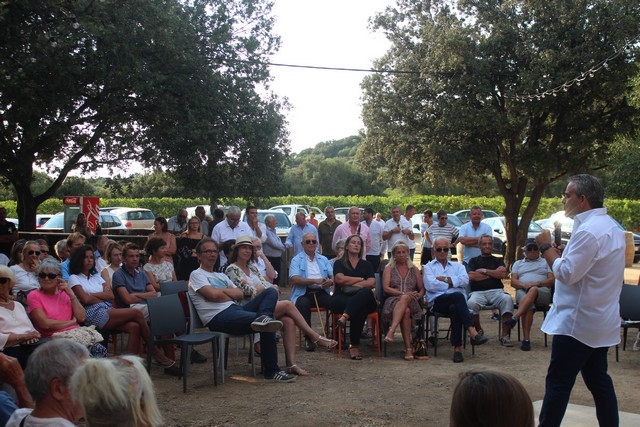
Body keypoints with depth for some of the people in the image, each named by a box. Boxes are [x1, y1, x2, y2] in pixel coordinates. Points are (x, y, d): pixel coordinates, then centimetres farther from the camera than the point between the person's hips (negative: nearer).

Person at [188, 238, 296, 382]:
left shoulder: (221, 276, 33)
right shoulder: (197, 275, 9)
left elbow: (240, 294, 17)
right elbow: (214, 295, -10)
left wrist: (223, 291, 0)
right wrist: (231, 293, 10)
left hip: (235, 309, 8)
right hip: (218, 317, -8)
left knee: (271, 292, -11)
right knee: (267, 326, -26)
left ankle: (263, 318, -41)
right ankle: (271, 370, -24)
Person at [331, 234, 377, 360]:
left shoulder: (366, 265, 25)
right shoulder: (339, 263, 19)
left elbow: (372, 283, 4)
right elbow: (340, 279, -5)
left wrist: (351, 285, -5)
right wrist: (361, 280, 2)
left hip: (362, 299, 2)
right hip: (341, 299, -2)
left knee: (366, 292, -39)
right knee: (360, 309, -39)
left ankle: (345, 316, -48)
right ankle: (355, 344, -38)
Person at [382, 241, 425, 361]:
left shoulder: (414, 269, 23)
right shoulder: (389, 268, 16)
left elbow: (422, 289, 17)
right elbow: (386, 288, 1)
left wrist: (418, 295, -8)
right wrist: (403, 293, -13)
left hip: (412, 302, 1)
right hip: (393, 301, -1)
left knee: (405, 299, -38)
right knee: (405, 311, -38)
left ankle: (391, 331, -49)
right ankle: (408, 349, -43)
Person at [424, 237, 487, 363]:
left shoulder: (458, 266, 28)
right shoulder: (428, 267, 21)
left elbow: (465, 280, 4)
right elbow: (430, 285, -2)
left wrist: (446, 279, -2)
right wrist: (452, 284, 2)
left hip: (456, 300, 2)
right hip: (438, 301, -2)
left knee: (454, 308, -37)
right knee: (458, 296, -35)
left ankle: (457, 348, -38)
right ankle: (473, 332, -44)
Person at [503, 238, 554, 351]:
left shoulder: (545, 262, 27)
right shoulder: (518, 263, 31)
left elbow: (552, 280, 12)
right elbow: (513, 281, 16)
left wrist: (537, 283, -7)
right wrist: (524, 285, -7)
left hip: (543, 292, -1)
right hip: (522, 291, 1)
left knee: (533, 290, -41)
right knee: (528, 306, -37)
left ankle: (514, 318, -54)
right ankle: (526, 339, -45)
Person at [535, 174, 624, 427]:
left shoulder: (588, 231, -21)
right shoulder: (611, 227, 13)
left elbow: (566, 274, -23)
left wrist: (546, 247, -10)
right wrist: (562, 252, 7)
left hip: (578, 322, -10)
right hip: (602, 322, 10)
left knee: (558, 382, -3)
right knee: (598, 380, 16)